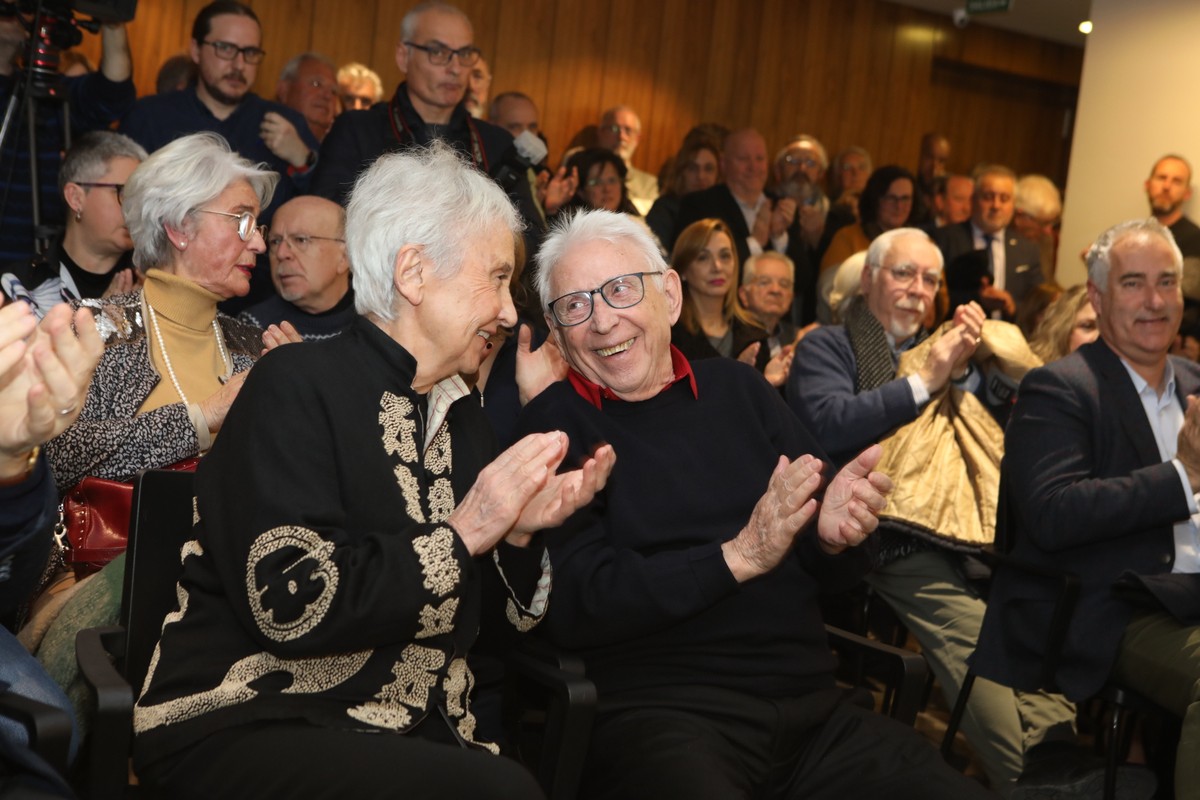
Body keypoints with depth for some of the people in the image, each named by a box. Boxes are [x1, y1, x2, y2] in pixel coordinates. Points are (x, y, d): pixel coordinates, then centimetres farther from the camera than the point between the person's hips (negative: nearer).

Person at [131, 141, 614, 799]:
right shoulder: (296, 385, -8)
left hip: (420, 733, 7)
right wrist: (459, 536, -15)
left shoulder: (462, 413, 13)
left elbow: (486, 615, 17)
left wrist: (518, 534, -3)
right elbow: (291, 606, -19)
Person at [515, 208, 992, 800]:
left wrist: (834, 534, -11)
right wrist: (737, 557, -14)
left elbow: (831, 573, 13)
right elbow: (572, 607, -8)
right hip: (659, 712, -4)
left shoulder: (736, 388, 13)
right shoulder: (553, 425, 1)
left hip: (811, 706, 4)